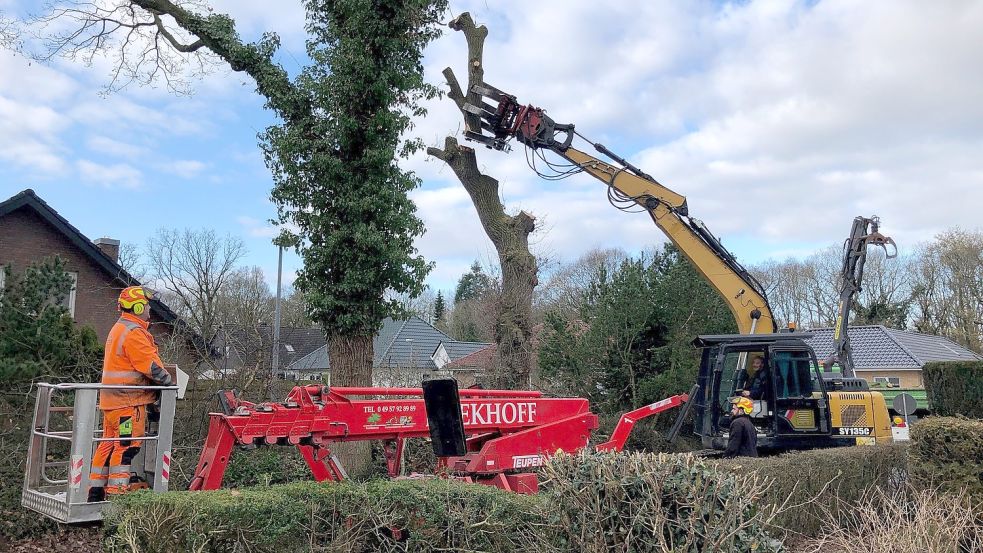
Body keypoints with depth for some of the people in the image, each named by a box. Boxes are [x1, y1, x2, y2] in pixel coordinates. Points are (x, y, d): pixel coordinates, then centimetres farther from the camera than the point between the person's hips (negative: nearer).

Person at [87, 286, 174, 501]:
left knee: (109, 443, 15)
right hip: (128, 400, -10)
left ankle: (96, 490, 20)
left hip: (112, 399, 10)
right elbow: (151, 365, -18)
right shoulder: (134, 332, -15)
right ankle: (116, 491, -4)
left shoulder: (119, 329, 19)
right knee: (127, 445, -6)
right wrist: (170, 382, -3)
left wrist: (163, 381, 18)